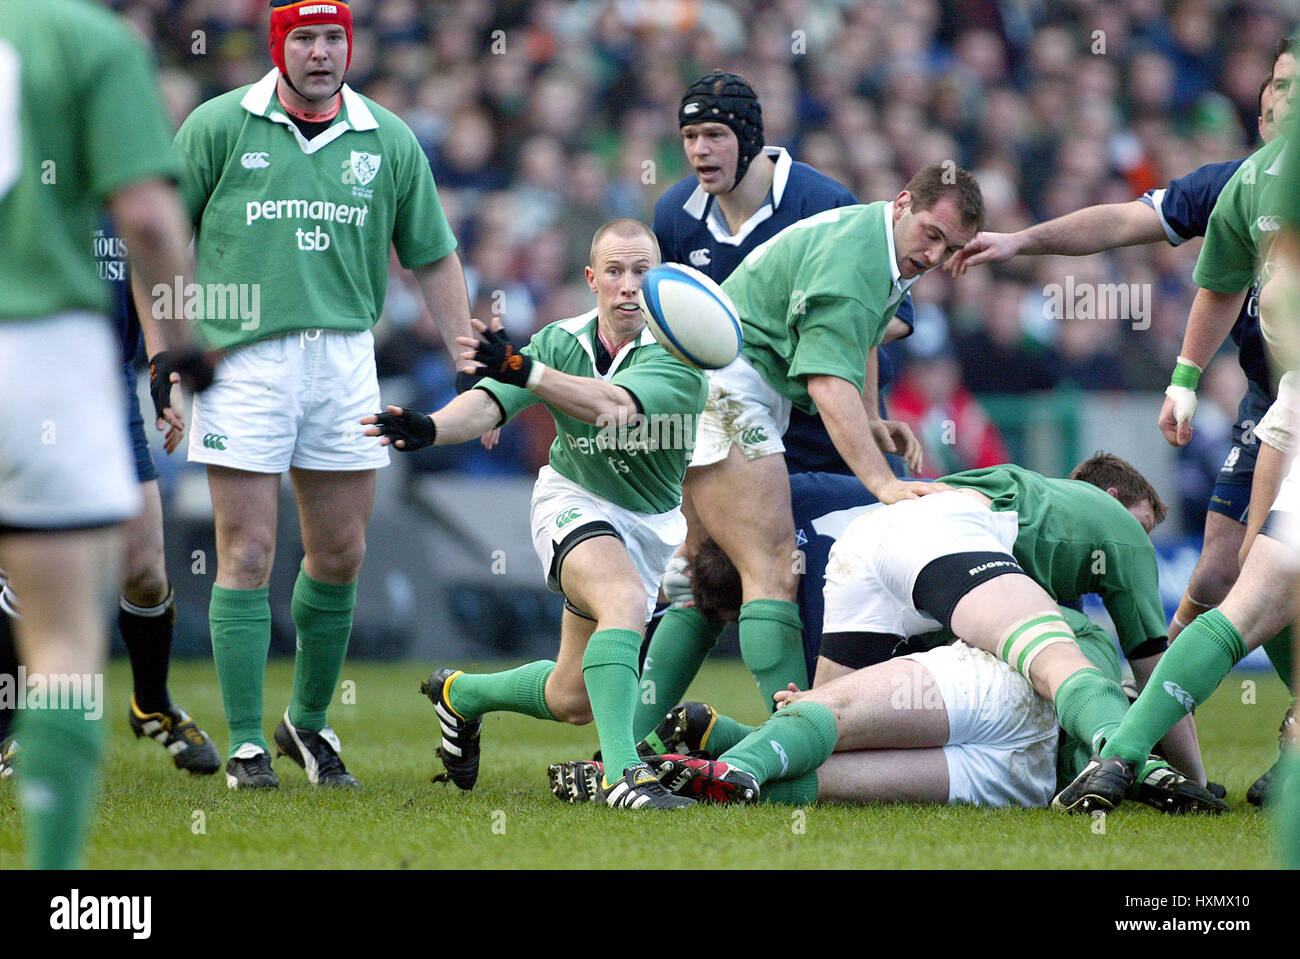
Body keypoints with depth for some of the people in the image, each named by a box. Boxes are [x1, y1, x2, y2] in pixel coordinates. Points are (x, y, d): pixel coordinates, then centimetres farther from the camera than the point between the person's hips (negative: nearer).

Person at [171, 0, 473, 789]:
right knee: (248, 556, -4)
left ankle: (309, 721, 26)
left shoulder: (389, 141, 8)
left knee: (341, 557, 8)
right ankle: (247, 743, 2)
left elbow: (434, 259, 15)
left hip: (346, 360, 3)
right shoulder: (219, 127, 0)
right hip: (242, 360, -3)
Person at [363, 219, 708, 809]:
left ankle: (461, 694, 38)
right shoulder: (560, 343, -9)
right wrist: (429, 427, -43)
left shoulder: (678, 354, -20)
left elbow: (616, 408, -39)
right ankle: (622, 772, -42)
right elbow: (488, 404, -20)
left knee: (573, 702, 8)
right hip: (573, 502, -1)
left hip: (651, 521, 2)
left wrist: (521, 368, -51)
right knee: (625, 601, -35)